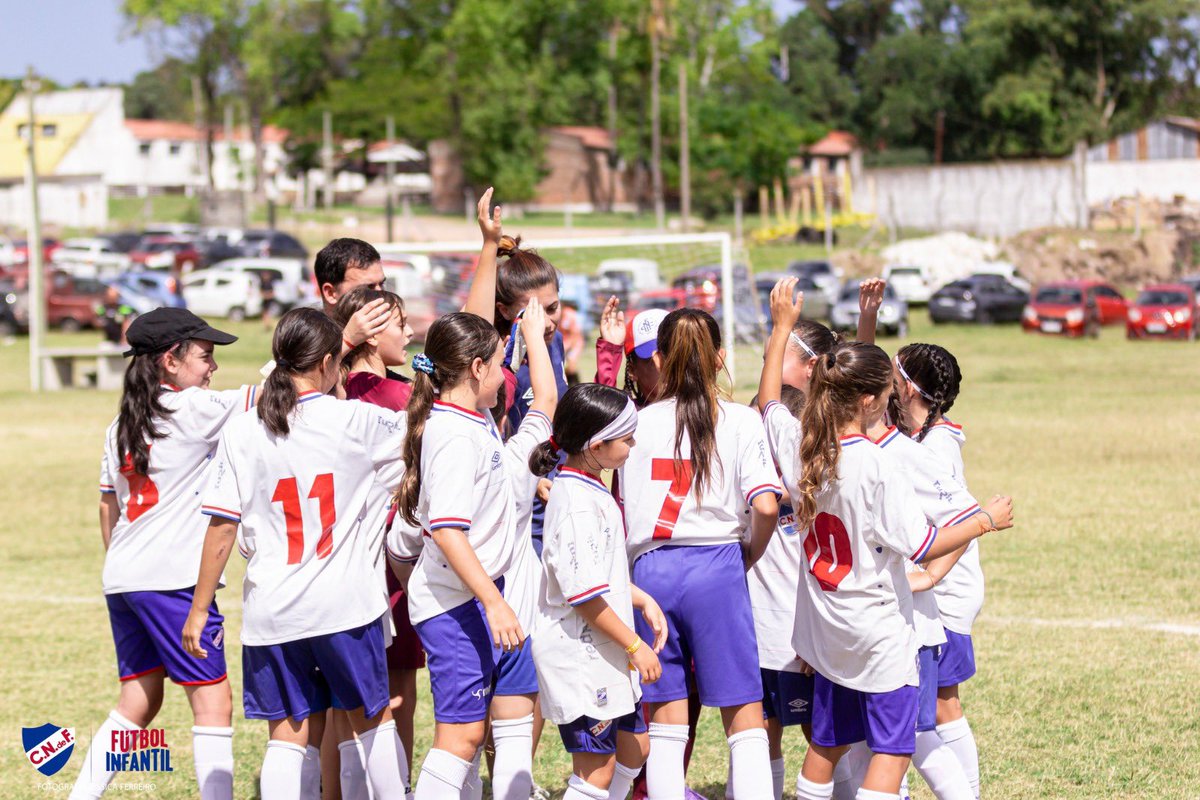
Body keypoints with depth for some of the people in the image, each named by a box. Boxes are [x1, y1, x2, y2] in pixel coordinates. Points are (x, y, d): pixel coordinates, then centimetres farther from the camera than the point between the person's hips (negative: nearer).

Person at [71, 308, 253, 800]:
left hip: (121, 579, 8)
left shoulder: (122, 424, 14)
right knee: (213, 702, -3)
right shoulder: (193, 409, -8)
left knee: (139, 700, 16)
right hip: (173, 579, -8)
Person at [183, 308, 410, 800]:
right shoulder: (355, 420, -7)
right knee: (373, 721, 16)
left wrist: (199, 609, 3)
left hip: (271, 611, 1)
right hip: (344, 603, -1)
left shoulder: (243, 433, -4)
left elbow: (221, 531, -4)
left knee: (288, 737, 6)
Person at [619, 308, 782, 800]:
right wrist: (751, 554, 3)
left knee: (665, 718, 7)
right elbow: (766, 505, -8)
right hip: (716, 566, -2)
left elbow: (626, 513, 5)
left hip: (651, 569, 2)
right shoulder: (740, 421, -2)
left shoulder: (641, 422, 4)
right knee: (744, 714, 4)